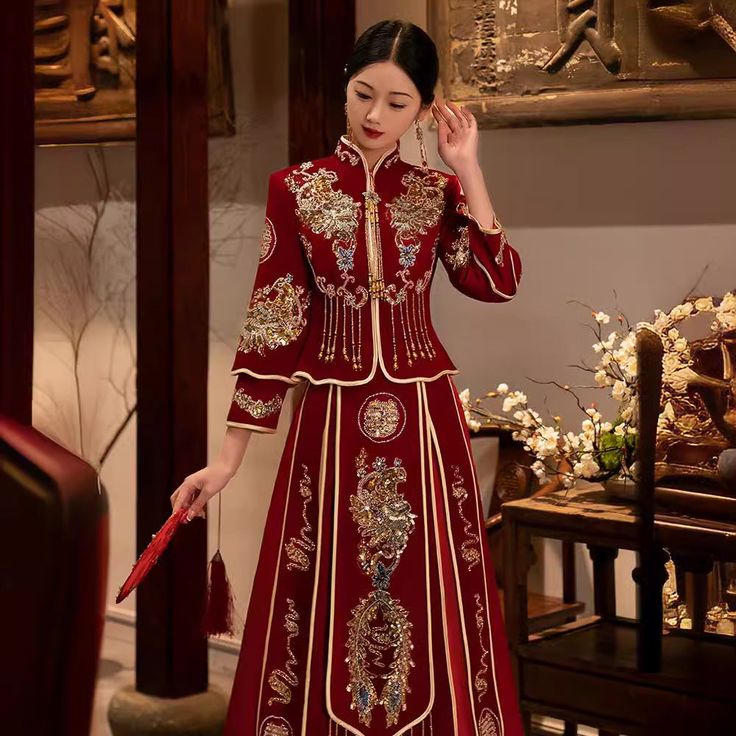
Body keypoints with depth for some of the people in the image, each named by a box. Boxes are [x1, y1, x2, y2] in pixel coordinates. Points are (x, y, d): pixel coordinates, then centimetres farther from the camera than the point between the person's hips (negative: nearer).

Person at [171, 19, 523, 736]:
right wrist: (230, 454, -5)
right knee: (325, 604, 5)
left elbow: (497, 282, -11)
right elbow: (271, 324, -2)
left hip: (424, 420, 1)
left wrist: (468, 171, -9)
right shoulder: (295, 189, -1)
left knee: (429, 598, 8)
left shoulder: (439, 191, 4)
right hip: (332, 420, -1)